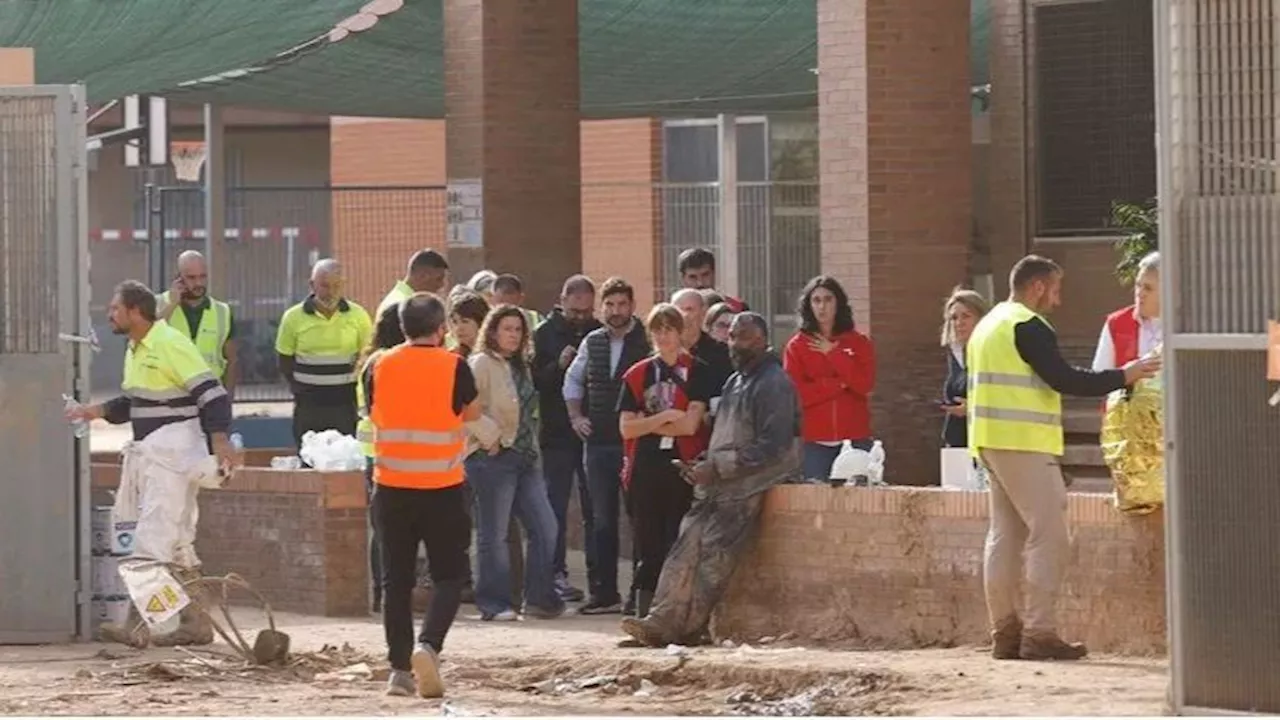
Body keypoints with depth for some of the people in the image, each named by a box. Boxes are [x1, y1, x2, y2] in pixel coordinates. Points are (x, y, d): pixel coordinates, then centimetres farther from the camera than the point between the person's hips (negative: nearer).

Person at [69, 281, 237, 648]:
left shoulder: (170, 345, -16)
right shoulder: (135, 349, 14)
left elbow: (211, 393, -19)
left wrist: (219, 439, -29)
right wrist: (98, 411, 11)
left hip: (173, 452, -10)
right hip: (147, 451, 10)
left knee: (152, 539, -14)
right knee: (177, 543, 13)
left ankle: (137, 625, -18)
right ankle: (196, 624, 19)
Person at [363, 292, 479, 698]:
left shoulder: (378, 366, 0)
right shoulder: (453, 367, -8)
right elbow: (472, 414, 7)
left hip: (391, 486, 2)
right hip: (443, 488, -2)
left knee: (396, 580, 9)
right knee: (449, 576, 6)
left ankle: (400, 669, 7)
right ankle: (428, 646, -17)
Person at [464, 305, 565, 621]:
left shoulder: (520, 367, 18)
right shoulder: (481, 364, -8)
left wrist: (532, 448, 17)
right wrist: (490, 438, -14)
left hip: (524, 458, 8)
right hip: (493, 458, -8)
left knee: (545, 528, 3)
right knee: (493, 535, -3)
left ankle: (541, 598, 10)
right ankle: (494, 603, 2)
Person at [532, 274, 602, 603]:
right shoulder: (545, 334, 0)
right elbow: (534, 379, -4)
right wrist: (558, 366, -20)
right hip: (558, 436, -2)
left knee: (595, 510, 7)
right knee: (556, 508, 1)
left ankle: (598, 574, 13)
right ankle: (557, 573, 4)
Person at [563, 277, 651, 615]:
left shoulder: (647, 342, -6)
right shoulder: (592, 343, 12)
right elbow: (573, 381, 26)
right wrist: (575, 417, 15)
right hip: (598, 442, 5)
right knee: (602, 520, 7)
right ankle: (604, 593, 12)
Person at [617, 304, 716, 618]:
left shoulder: (699, 372, 3)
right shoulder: (637, 375, 12)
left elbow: (690, 424, -8)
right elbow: (626, 428, 3)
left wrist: (648, 424, -4)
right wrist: (664, 418, -8)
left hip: (683, 468, -3)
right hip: (646, 470, 3)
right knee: (648, 547, 3)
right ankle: (645, 617, 5)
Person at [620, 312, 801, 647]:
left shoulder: (774, 384, -9)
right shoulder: (735, 382, 21)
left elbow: (772, 447, -17)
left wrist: (718, 467, -17)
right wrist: (705, 466, 7)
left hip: (750, 483, -9)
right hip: (720, 483, 9)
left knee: (713, 553, -18)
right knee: (686, 547, -7)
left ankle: (681, 628, -21)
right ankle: (665, 618, -14)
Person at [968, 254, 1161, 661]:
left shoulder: (987, 326, 19)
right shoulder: (1028, 327, -11)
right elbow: (1063, 379, -17)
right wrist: (1123, 377, -9)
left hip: (990, 444, 10)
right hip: (1024, 444, -10)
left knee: (1005, 536, 9)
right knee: (1050, 536, -9)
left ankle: (1004, 633, 8)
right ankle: (1039, 634, -14)